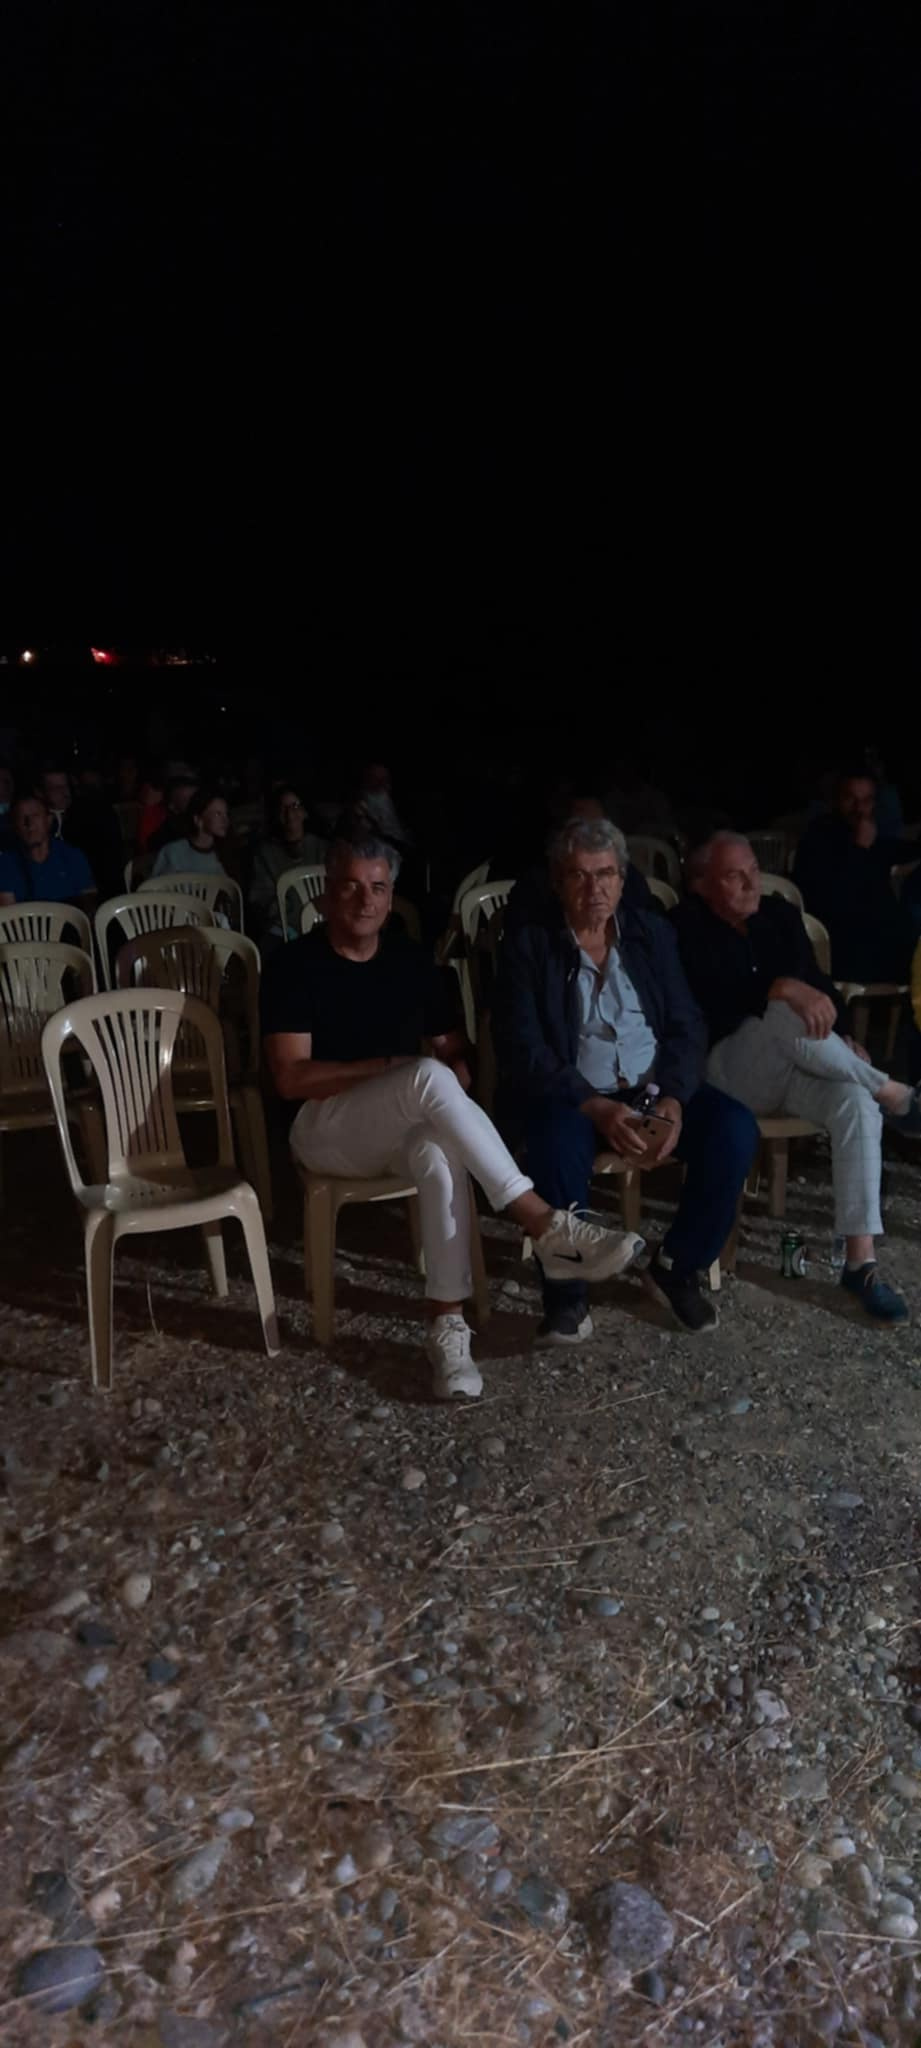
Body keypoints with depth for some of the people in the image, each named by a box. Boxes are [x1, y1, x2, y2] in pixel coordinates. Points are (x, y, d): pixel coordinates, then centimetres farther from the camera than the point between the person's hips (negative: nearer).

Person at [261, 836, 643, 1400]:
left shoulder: (411, 960, 10)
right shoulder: (297, 964, -4)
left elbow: (455, 1051, 12)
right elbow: (291, 1078, -12)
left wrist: (451, 1079, -13)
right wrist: (389, 1068, -16)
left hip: (404, 1124, 4)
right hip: (326, 1126, -4)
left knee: (440, 1153, -36)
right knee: (429, 1077, -35)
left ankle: (448, 1325, -30)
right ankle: (546, 1225, -34)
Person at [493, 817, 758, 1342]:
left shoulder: (653, 932, 9)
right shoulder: (527, 944, -2)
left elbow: (686, 1024, 5)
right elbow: (522, 1050, -11)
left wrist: (672, 1099, -15)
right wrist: (596, 1108, -24)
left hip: (654, 1090, 4)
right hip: (570, 1098, -3)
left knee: (735, 1130, -22)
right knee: (559, 1141, -36)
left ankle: (678, 1266, 1)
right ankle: (567, 1291, -14)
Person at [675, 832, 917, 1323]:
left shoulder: (780, 915, 13)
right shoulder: (686, 927, -6)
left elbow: (817, 983, 13)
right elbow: (707, 1001, -21)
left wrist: (844, 1042, -6)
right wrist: (781, 989, -34)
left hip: (799, 1066, 5)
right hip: (727, 1068, -5)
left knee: (857, 1102, -28)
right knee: (788, 1016, -36)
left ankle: (860, 1262, -25)